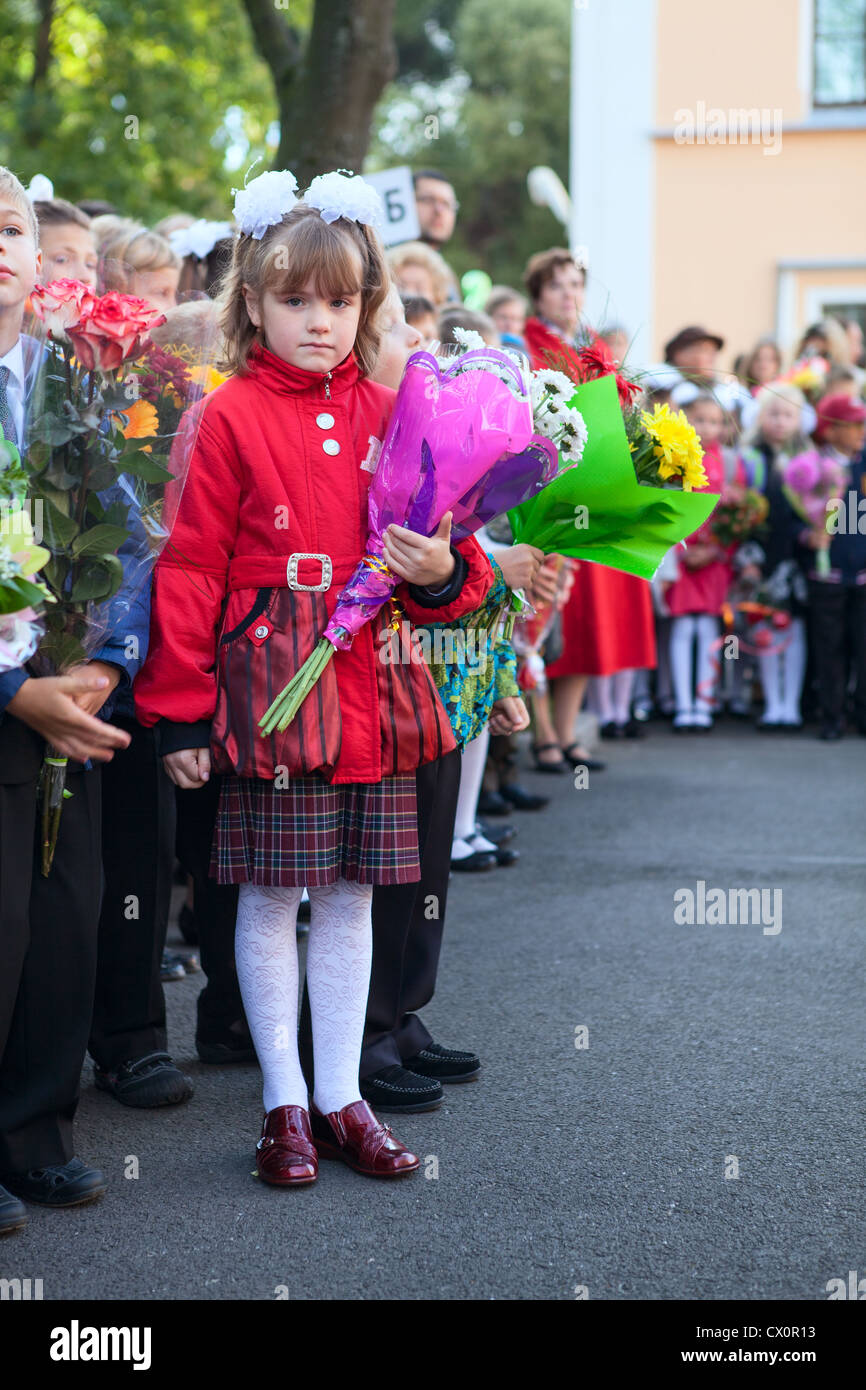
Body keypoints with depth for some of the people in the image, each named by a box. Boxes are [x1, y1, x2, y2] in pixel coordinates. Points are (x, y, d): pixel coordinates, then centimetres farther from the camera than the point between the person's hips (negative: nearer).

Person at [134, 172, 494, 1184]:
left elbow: (440, 547, 15)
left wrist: (444, 569, -9)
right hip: (271, 691, -4)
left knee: (350, 897, 10)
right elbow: (191, 568, -6)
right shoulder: (230, 417, -4)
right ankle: (285, 1104, 16)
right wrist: (180, 711, -8)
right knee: (270, 900, 3)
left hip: (374, 691, 4)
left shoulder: (384, 412, 10)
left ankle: (342, 1099, 20)